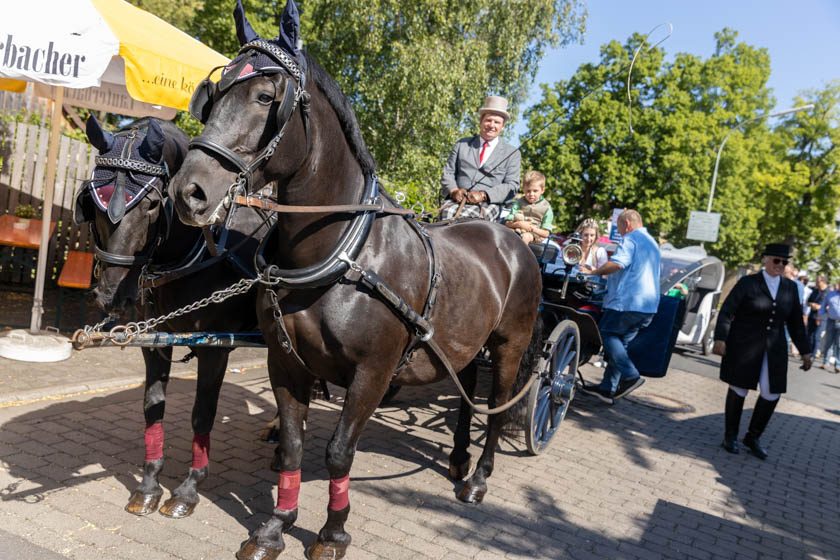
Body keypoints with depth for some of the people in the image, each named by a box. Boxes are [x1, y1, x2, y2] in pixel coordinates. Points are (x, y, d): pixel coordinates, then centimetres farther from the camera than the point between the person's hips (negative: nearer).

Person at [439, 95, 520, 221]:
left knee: (465, 215, -35)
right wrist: (454, 190, -6)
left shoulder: (511, 153, 14)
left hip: (488, 204, -2)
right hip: (457, 201, 2)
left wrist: (484, 195, -12)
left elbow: (512, 186, 4)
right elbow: (447, 173, 17)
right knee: (447, 212, -33)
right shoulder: (462, 144, 20)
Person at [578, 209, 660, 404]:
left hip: (628, 300, -9)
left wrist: (594, 271, -10)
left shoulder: (630, 239, -6)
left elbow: (618, 263, -22)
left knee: (607, 333, -3)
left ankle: (630, 375, -14)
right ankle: (608, 388, 9)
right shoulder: (652, 243, 26)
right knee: (620, 341, 10)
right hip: (649, 304, 9)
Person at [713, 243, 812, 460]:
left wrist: (805, 351, 12)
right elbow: (726, 312, -8)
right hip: (744, 346, -4)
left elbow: (796, 322, 14)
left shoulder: (790, 288, 9)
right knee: (739, 389, 4)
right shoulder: (748, 283, -4)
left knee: (772, 394, 2)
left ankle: (753, 437, 20)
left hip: (774, 349, 4)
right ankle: (730, 436, 19)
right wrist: (720, 338, -19)